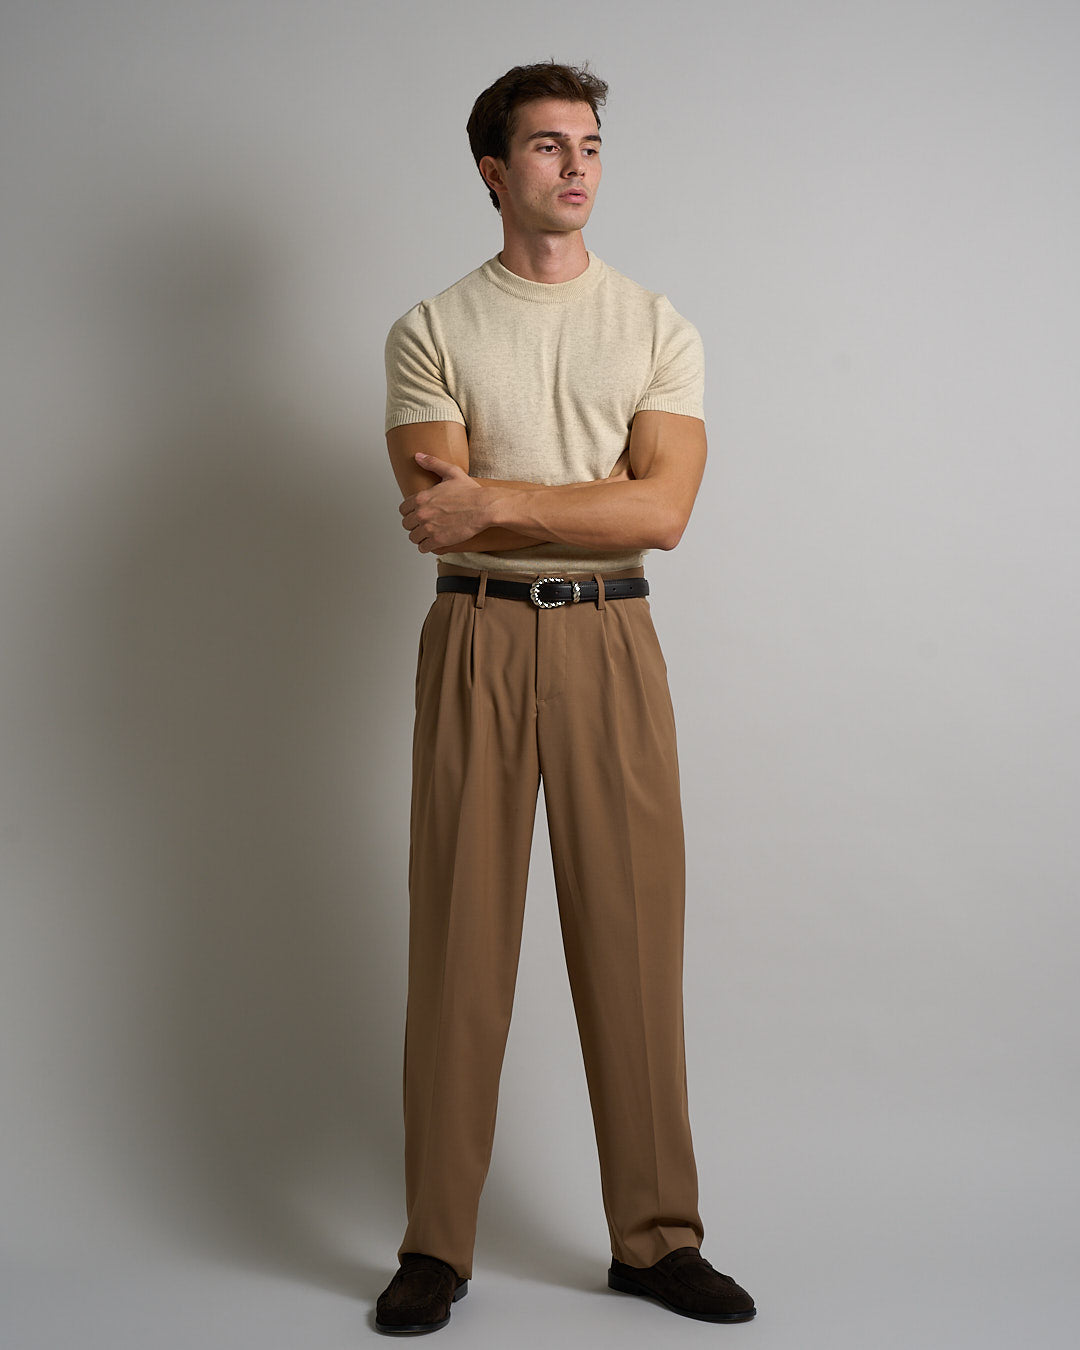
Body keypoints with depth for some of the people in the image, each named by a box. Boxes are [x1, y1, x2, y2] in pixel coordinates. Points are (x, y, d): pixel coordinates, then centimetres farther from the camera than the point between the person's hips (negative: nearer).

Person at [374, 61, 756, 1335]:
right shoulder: (431, 332, 5)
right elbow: (437, 515, -8)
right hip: (475, 641, -1)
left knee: (633, 934, 2)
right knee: (459, 937, 1)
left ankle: (656, 1236, 15)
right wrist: (592, 503, -11)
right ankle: (436, 1245, 12)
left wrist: (500, 499, -13)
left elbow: (663, 511, -6)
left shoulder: (656, 325, 8)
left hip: (611, 639, 1)